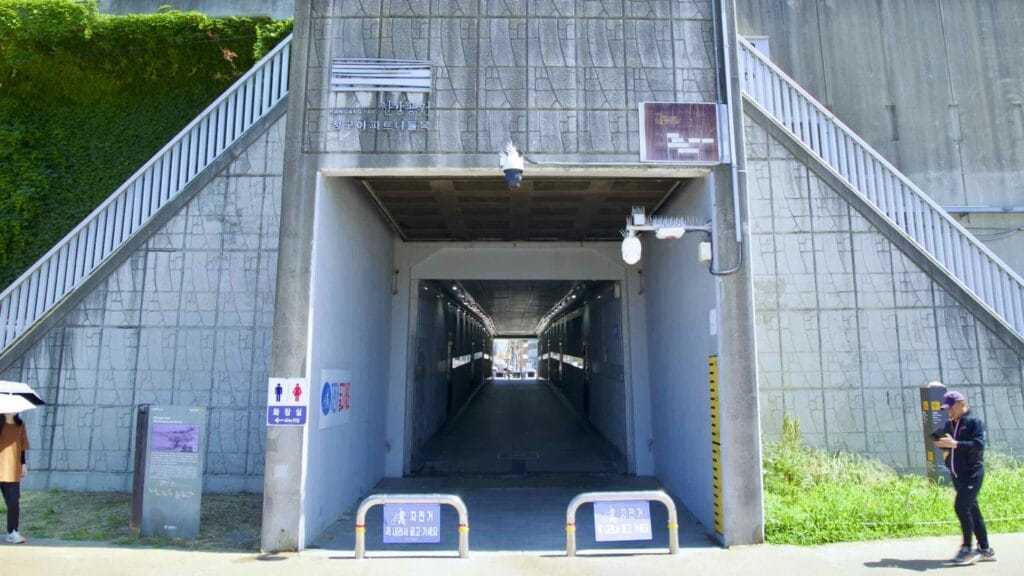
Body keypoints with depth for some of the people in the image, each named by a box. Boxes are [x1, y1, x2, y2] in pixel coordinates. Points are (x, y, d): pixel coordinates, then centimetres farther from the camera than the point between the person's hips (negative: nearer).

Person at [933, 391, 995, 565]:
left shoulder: (975, 422, -8)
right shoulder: (948, 425, 13)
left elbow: (979, 444, -20)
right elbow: (947, 444, 18)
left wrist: (955, 444, -27)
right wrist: (941, 443, -4)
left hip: (972, 473, -7)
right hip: (957, 475, 7)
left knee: (961, 507, -13)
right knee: (972, 510, 11)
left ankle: (967, 548, -5)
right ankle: (985, 549, 20)